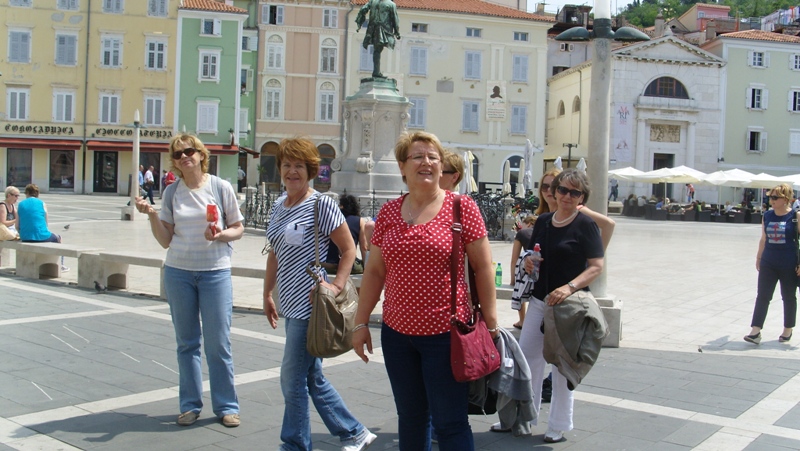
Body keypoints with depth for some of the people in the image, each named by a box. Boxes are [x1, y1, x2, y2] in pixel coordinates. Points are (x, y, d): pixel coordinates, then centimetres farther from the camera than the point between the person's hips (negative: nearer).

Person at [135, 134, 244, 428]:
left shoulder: (221, 187, -2)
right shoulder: (172, 192, 5)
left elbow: (238, 229, 3)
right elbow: (165, 241, 4)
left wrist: (220, 235, -17)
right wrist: (151, 214, -10)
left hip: (215, 272, -2)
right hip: (178, 272, 3)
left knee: (218, 344, -1)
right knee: (187, 342, 9)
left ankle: (226, 406, 12)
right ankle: (190, 405, 19)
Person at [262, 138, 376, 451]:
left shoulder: (321, 205, -11)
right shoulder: (279, 206, 11)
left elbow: (349, 249, -8)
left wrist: (337, 287, -18)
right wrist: (267, 293, 16)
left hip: (311, 305, -8)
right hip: (291, 306, 8)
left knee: (293, 380, -3)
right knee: (313, 378, 15)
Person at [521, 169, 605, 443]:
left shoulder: (586, 225, -10)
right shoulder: (543, 222, 8)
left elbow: (597, 266, -14)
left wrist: (570, 287, -28)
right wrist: (529, 262, -4)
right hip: (539, 300, 6)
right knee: (526, 358, 10)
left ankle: (559, 425, 20)